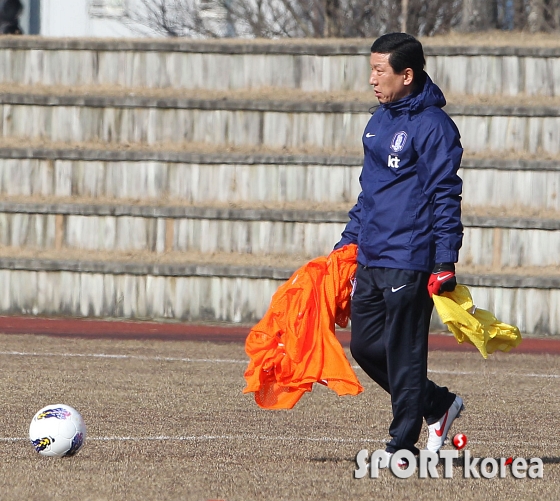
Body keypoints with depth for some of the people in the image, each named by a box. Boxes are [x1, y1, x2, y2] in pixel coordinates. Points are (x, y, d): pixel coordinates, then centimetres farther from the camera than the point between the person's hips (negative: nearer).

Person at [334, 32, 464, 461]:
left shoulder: (433, 126, -11)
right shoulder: (379, 123, 15)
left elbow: (446, 197, -14)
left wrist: (445, 263, -18)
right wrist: (349, 240, 21)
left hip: (409, 260, -9)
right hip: (370, 260, 9)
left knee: (403, 353, -3)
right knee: (365, 345, 11)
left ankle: (404, 446, 4)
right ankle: (438, 404, 26)